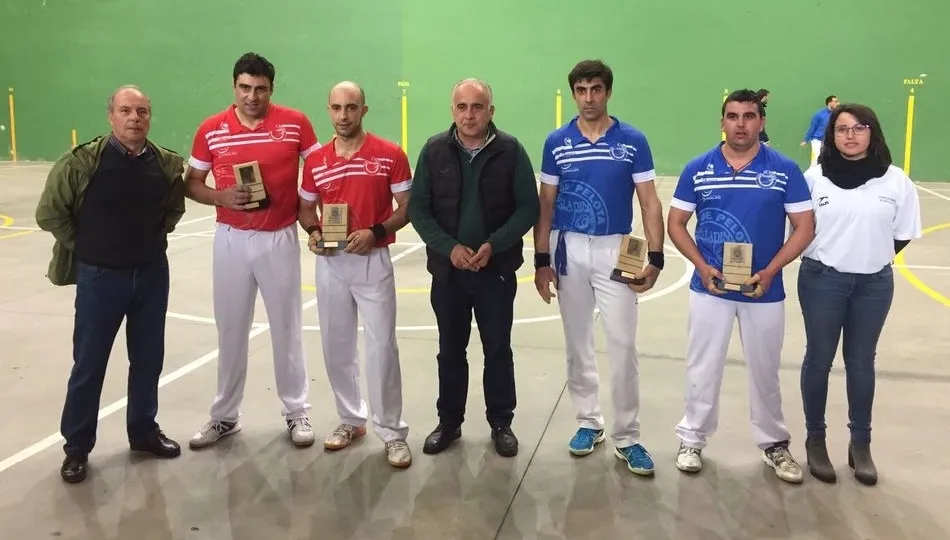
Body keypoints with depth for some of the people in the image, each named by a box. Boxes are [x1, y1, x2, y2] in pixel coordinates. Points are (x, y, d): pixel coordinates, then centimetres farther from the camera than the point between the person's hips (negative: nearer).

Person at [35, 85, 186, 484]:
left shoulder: (167, 163, -2)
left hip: (152, 273, 3)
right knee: (89, 363, 7)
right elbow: (49, 213, -4)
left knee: (148, 358, 14)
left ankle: (143, 431, 32)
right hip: (100, 276, -3)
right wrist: (83, 245, 1)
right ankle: (77, 446, 23)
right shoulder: (83, 161, -13)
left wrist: (153, 237, 8)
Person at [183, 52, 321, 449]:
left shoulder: (295, 124, -5)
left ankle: (297, 412, 21)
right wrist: (222, 197, -14)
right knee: (231, 329, 10)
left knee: (287, 327, 8)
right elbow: (192, 184, 5)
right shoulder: (211, 130, -1)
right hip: (231, 239, 2)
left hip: (280, 238, -1)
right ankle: (225, 416, 24)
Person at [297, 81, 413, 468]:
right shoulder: (315, 161, 5)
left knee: (382, 347, -3)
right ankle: (350, 419, 28)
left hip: (373, 262, -4)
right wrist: (313, 231, -6)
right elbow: (305, 207, 15)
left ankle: (392, 432, 9)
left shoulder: (390, 155, -6)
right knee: (336, 346, 11)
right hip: (330, 263, 4)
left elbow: (407, 207, -3)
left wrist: (376, 232, -19)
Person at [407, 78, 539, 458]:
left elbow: (528, 208, -4)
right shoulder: (434, 150, -2)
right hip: (447, 270, 1)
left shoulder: (511, 150, -5)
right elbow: (418, 209, -2)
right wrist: (449, 247, -15)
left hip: (497, 269, -1)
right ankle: (449, 421, 28)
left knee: (498, 349, 9)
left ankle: (501, 423, 25)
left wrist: (493, 245, -17)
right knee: (450, 350, 13)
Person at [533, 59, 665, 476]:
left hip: (616, 251, -2)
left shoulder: (633, 141, -3)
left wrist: (655, 257, -11)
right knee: (578, 343, 11)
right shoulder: (557, 143, 2)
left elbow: (650, 203, -2)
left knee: (623, 345, -3)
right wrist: (541, 260, -1)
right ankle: (588, 422, 27)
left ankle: (627, 437, 9)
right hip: (569, 250, 2)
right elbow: (545, 205, 5)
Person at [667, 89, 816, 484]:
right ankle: (693, 439, 27)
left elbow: (805, 228, -3)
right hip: (709, 287, 0)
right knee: (703, 368, 11)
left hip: (764, 290, 0)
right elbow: (675, 223, 1)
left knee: (765, 371, 14)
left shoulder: (785, 170, -5)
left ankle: (774, 443, 32)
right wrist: (701, 266, -12)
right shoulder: (698, 169, -3)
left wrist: (770, 271, -15)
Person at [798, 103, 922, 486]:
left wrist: (872, 257, 4)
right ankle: (815, 439, 23)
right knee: (819, 359, 8)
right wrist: (825, 256, -1)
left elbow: (903, 234, 5)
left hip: (874, 283, 2)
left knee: (862, 362, 13)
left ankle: (861, 444, 27)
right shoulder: (815, 177, -6)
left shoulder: (895, 180, -3)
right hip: (822, 280, -1)